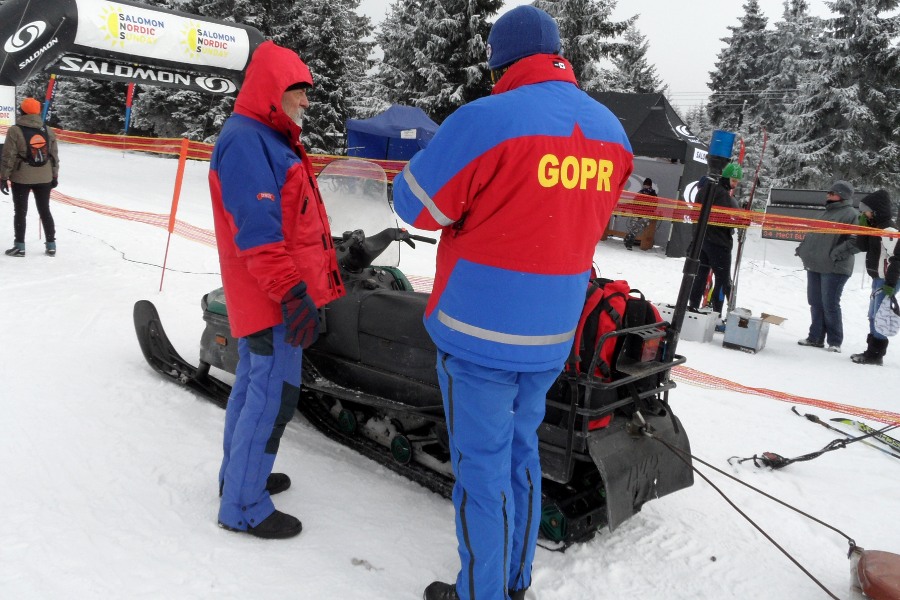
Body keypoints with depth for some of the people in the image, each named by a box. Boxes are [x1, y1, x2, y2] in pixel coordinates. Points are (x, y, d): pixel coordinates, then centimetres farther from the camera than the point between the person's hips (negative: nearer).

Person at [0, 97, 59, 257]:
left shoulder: (15, 130, -9)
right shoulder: (48, 131, 2)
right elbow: (54, 156, 6)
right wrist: (54, 176, 15)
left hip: (21, 178, -3)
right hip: (44, 178, 3)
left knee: (20, 212, 5)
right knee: (45, 211, 11)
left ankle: (19, 246, 8)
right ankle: (51, 245, 11)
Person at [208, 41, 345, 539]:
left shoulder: (273, 138, 17)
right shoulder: (246, 140, -16)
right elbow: (256, 228, -25)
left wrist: (300, 285, 27)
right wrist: (290, 292, -28)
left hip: (277, 292, 11)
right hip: (273, 295, -11)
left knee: (253, 382, 19)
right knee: (274, 394, -7)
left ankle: (239, 475, 34)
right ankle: (244, 506, 5)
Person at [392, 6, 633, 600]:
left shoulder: (486, 120, -16)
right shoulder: (611, 129, 6)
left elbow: (416, 204, -9)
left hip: (480, 331, -6)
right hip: (553, 334, 7)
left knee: (482, 467, 7)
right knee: (521, 453, 21)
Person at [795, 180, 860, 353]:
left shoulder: (851, 214, -8)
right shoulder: (829, 212, 18)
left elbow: (857, 240, -17)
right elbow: (813, 234, 25)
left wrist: (837, 253, -21)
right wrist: (803, 248, 14)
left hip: (834, 268, -8)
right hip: (814, 265, 8)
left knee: (830, 305, -4)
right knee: (815, 303, 12)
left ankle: (835, 342, 7)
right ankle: (816, 337, 21)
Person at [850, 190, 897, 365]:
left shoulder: (888, 230, -19)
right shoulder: (875, 227, 11)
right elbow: (863, 246, 13)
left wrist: (891, 283, -24)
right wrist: (863, 227, 1)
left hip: (886, 280, -10)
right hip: (878, 279, 10)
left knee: (879, 317, -6)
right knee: (873, 316, 16)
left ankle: (875, 354, 1)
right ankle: (872, 351, 25)